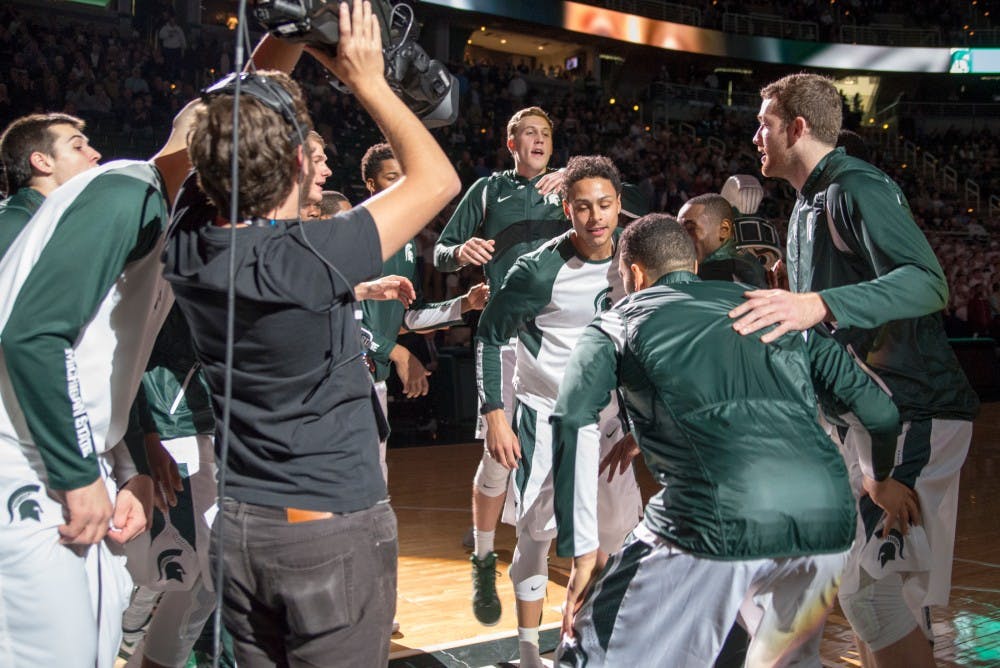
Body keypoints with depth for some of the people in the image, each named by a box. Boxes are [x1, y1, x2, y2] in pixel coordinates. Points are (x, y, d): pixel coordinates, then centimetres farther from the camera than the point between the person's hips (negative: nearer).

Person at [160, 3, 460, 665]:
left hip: (239, 525, 6)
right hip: (334, 528, -6)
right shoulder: (309, 260, -24)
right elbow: (438, 178, -11)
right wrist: (368, 81, -4)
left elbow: (224, 124, 12)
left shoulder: (189, 246, -7)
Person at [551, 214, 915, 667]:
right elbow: (877, 403, 26)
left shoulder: (616, 324, 17)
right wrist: (881, 479, 44)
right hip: (827, 521, 5)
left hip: (717, 526, -5)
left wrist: (582, 554, 0)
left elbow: (572, 421, -1)